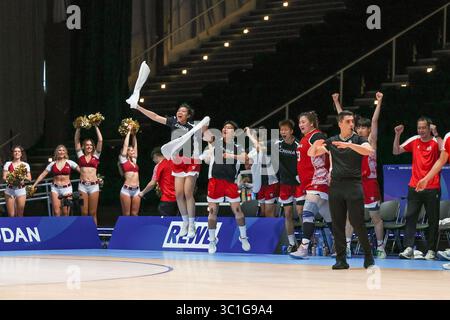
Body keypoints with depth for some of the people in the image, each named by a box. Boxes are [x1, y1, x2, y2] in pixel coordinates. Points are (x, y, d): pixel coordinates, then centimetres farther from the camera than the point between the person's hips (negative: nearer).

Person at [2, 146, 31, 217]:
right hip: (10, 190, -1)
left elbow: (29, 178, 7)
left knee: (20, 214, 0)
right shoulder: (8, 164, 7)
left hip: (21, 190, 1)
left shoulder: (25, 165, 9)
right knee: (11, 215, -4)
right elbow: (4, 177, 1)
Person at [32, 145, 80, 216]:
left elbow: (80, 170, 1)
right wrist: (34, 185, 5)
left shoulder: (69, 162, 2)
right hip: (55, 188, 1)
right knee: (56, 212, -8)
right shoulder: (52, 164, 7)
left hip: (67, 188, -1)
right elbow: (42, 175, 8)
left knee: (66, 213, -3)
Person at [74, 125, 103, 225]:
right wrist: (78, 128, 5)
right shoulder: (80, 155, 10)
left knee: (93, 213, 1)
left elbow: (100, 140, 3)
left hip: (94, 185, 0)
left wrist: (96, 127, 5)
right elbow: (76, 140, 7)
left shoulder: (96, 156, 9)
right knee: (84, 213, -1)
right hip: (83, 186, 0)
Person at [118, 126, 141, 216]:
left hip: (136, 190, 5)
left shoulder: (134, 160, 17)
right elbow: (125, 145, 1)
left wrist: (134, 135, 18)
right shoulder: (123, 160, 3)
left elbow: (135, 146, 18)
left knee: (135, 214, 3)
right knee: (126, 215, -4)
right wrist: (129, 132, 8)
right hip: (126, 189, -5)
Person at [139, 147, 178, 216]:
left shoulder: (159, 166, -6)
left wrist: (142, 193, 7)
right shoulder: (173, 163, 11)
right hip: (176, 198, 7)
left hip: (167, 200, -7)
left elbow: (152, 184, -7)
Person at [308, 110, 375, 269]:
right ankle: (341, 259, 7)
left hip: (353, 184, -3)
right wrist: (315, 145, -11)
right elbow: (311, 153, 13)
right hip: (336, 185, 3)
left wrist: (349, 144, -27)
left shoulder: (358, 140, 4)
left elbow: (369, 151, -16)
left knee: (357, 222, -9)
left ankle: (368, 256, 3)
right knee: (337, 223, 2)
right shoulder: (331, 141, 12)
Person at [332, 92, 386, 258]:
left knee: (375, 217, 2)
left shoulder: (371, 141, -1)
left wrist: (379, 103, -21)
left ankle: (380, 247, 10)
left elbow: (374, 121, -11)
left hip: (369, 182, -4)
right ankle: (346, 246, 3)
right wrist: (336, 102, 8)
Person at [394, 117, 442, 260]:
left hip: (432, 188, -3)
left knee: (433, 220, 2)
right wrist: (397, 135, -3)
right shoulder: (414, 141, 7)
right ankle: (408, 248, -6)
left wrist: (436, 134, -29)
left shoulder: (435, 141, -4)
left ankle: (431, 251, 7)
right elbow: (396, 151, 9)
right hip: (414, 187, 3)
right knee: (410, 217, -4)